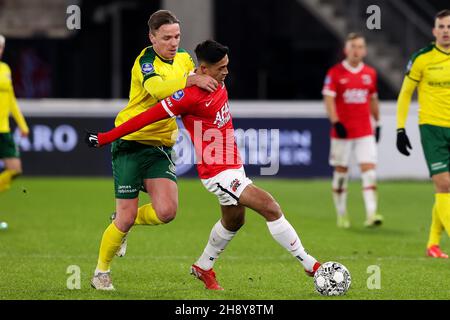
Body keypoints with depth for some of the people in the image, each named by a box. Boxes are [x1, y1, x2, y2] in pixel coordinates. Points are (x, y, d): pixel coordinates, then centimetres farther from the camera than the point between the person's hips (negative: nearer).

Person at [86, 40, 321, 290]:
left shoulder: (218, 83, 0)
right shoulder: (189, 96, -24)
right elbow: (147, 117, -20)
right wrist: (106, 138, -16)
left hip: (233, 165, 10)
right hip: (218, 173, -10)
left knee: (234, 220, 25)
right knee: (270, 208, -15)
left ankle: (204, 267, 45)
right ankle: (310, 265, -6)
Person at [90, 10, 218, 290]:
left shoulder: (184, 59, 7)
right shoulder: (146, 60, -13)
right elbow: (158, 89, -34)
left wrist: (207, 79, 2)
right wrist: (191, 80, -44)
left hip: (161, 147, 5)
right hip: (131, 144, -5)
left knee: (166, 211, -15)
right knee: (126, 217, -5)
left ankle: (125, 221, 18)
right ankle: (101, 272, 18)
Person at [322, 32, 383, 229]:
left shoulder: (370, 73, 9)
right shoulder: (335, 73, -3)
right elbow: (328, 98, -10)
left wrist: (377, 123, 19)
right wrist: (335, 122, -21)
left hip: (365, 131, 2)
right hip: (342, 131, -2)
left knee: (369, 169, -10)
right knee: (341, 172, 4)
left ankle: (371, 214, -17)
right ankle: (342, 214, 17)